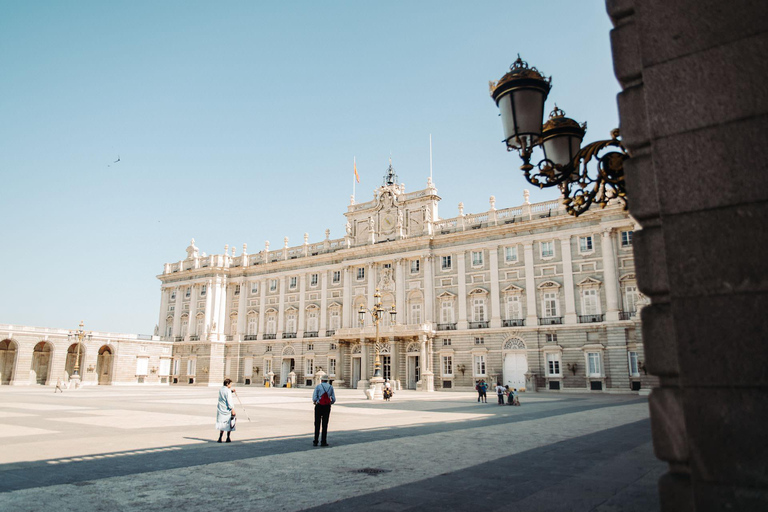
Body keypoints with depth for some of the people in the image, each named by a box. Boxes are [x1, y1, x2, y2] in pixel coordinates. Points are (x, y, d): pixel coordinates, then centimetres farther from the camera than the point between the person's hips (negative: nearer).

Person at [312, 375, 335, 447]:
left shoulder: (318, 386, -3)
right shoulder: (330, 387, 6)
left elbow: (314, 398, -9)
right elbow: (333, 399, 4)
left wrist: (314, 402, 13)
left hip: (319, 406, -2)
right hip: (327, 407, 2)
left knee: (317, 424, 4)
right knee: (325, 424, 4)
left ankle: (315, 442, 3)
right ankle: (323, 442, 2)